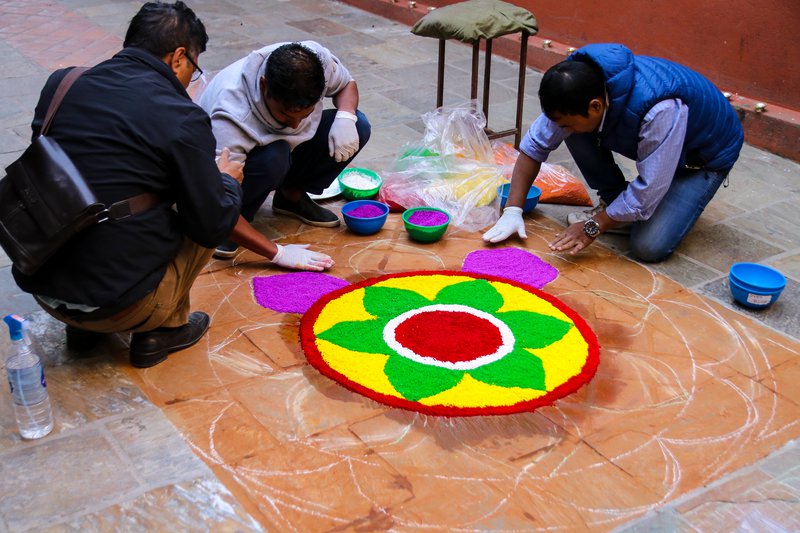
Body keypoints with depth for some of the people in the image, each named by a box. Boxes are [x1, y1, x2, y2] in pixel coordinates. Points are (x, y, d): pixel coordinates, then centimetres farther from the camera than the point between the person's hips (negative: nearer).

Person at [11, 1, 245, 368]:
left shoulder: (59, 84, 3)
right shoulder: (183, 118, -13)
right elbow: (213, 226, -6)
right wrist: (227, 180, 16)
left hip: (38, 285, 6)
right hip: (117, 305, -5)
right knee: (203, 224, 14)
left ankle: (82, 327, 23)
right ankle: (163, 330, 17)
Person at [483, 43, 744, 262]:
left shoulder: (661, 110, -42)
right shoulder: (579, 89, -23)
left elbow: (649, 189, -34)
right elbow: (535, 144, -14)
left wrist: (593, 226, -27)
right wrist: (512, 210, -20)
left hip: (707, 154, -6)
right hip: (643, 141, 6)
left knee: (649, 246, -24)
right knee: (577, 131, -17)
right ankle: (616, 205, 0)